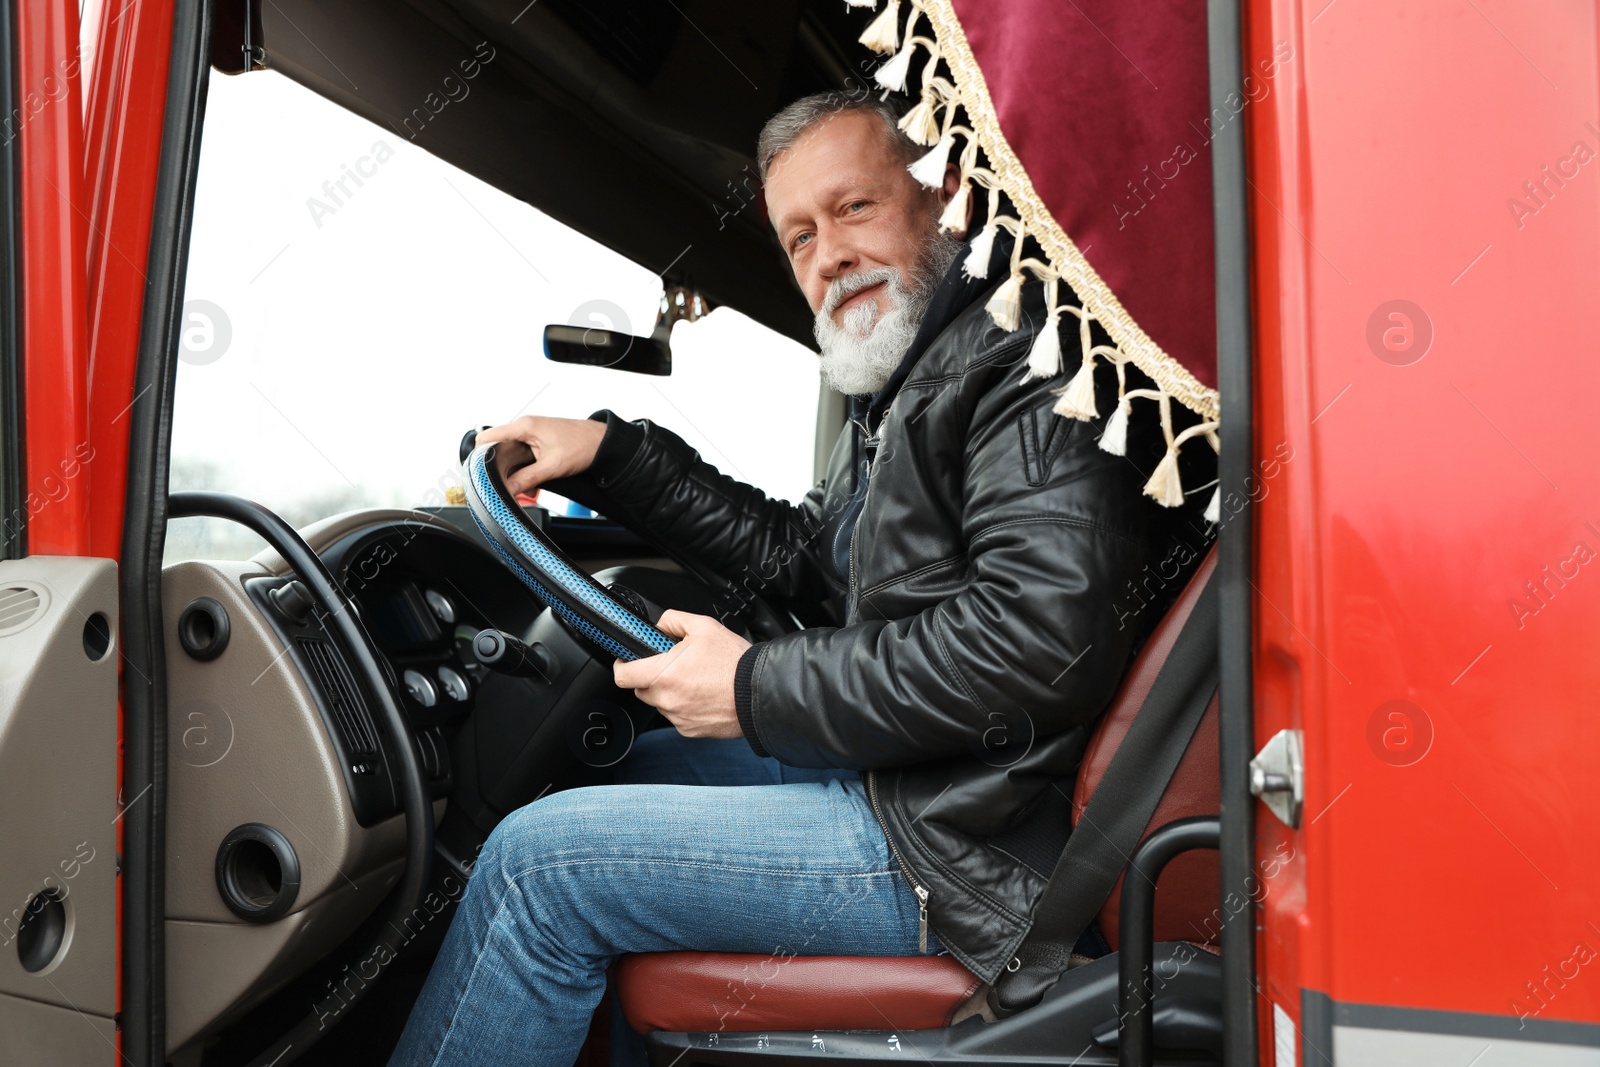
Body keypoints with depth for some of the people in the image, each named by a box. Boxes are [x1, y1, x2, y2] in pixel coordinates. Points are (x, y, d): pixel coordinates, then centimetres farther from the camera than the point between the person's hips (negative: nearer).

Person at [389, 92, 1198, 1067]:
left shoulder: (1020, 355, -17)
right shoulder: (905, 389, 16)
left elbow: (1043, 636, -28)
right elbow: (796, 550, 23)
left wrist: (761, 691, -19)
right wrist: (610, 454, 15)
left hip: (976, 853, -10)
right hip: (901, 776, 10)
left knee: (543, 860, -9)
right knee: (643, 766, 25)